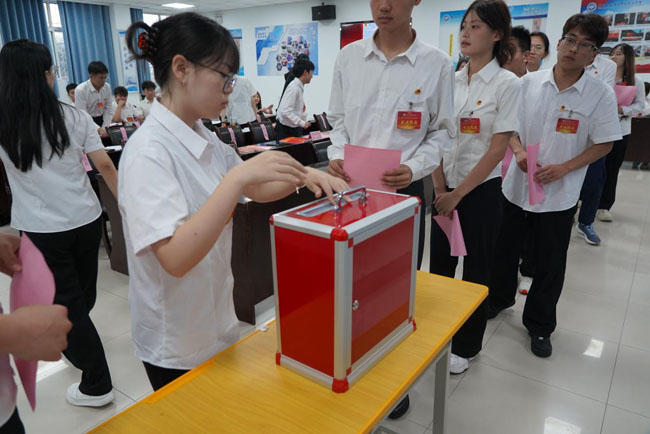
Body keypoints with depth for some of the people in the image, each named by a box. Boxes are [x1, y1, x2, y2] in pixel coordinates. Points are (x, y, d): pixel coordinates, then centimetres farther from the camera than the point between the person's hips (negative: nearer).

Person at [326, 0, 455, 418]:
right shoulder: (348, 56, 4)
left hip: (404, 190, -2)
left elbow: (442, 131, 1)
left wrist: (415, 168, -16)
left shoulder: (438, 64, -4)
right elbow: (338, 119, 10)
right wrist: (337, 155, -9)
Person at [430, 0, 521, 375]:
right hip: (445, 187, 5)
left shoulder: (507, 84, -9)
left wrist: (458, 193, -14)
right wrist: (440, 188, -3)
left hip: (481, 189, -4)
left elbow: (498, 149, -13)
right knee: (440, 262, 13)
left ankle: (467, 346, 27)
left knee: (476, 270, 8)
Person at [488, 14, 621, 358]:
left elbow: (603, 144, -5)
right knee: (505, 249, 16)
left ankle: (540, 325, 28)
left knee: (550, 264, 9)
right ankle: (500, 298, 42)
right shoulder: (529, 82, -2)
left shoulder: (601, 94, -8)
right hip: (516, 184, 2)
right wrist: (519, 153, -12)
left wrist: (563, 168, -18)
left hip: (559, 194, -2)